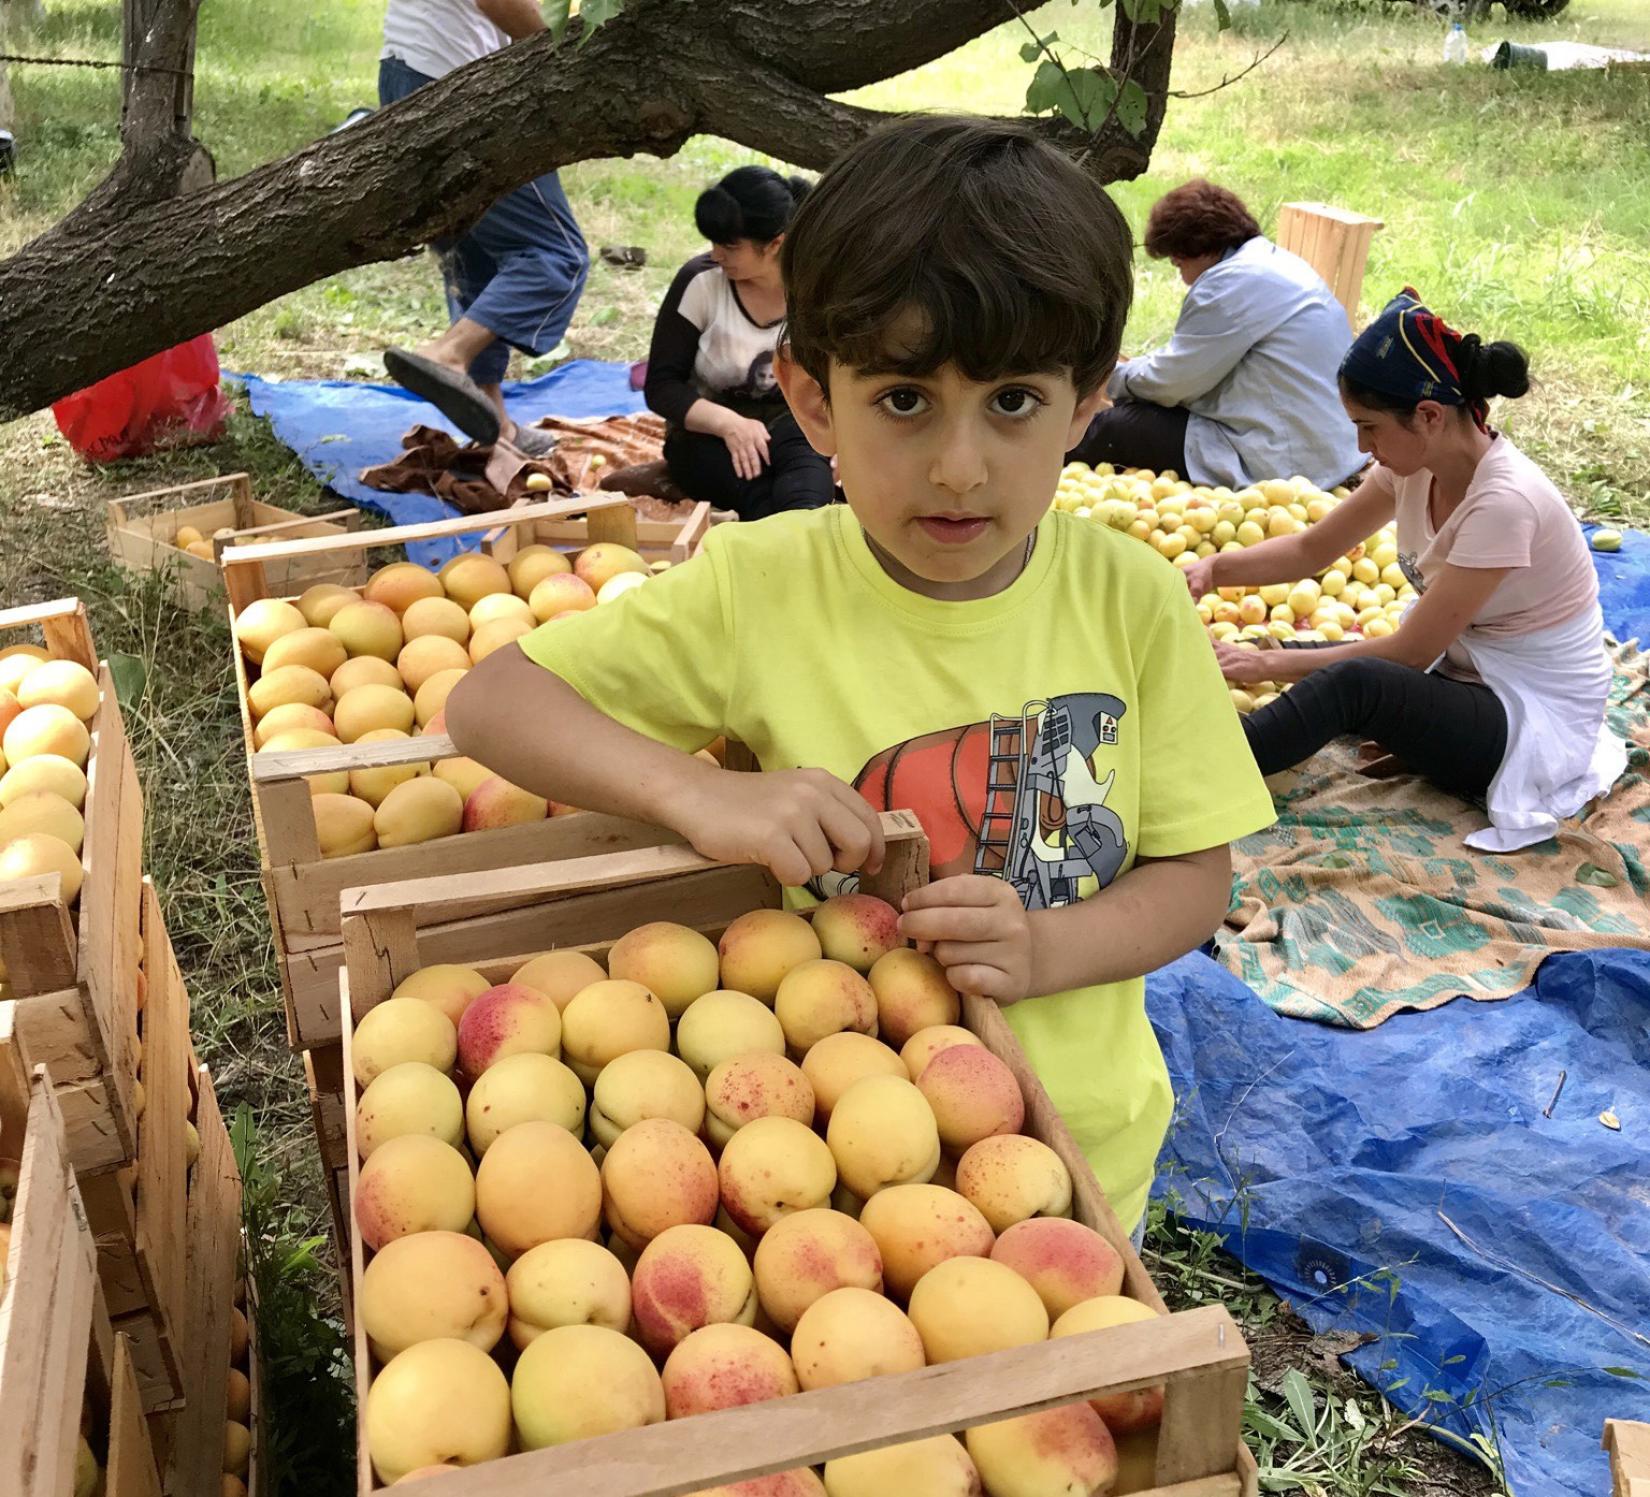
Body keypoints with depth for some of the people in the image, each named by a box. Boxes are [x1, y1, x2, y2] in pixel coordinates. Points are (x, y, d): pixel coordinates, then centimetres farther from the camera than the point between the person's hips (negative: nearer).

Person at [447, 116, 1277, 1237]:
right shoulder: (761, 586, -18)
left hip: (1082, 1140, 2)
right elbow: (489, 701, -16)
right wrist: (703, 796, -32)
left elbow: (1195, 873, -7)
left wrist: (1047, 949, -27)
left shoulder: (1131, 602, -14)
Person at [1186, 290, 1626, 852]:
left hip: (1536, 716, -9)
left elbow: (1410, 652, -24)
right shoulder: (1416, 465, -3)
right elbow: (1312, 550, 5)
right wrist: (1214, 568, -12)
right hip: (1461, 674, 10)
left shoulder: (1505, 501, -27)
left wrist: (1270, 664, -21)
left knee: (1353, 681, -33)